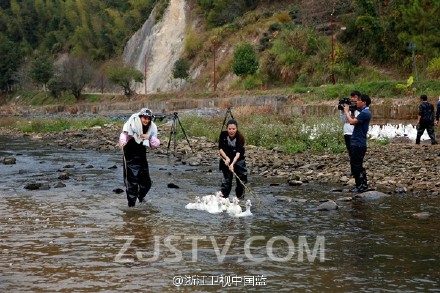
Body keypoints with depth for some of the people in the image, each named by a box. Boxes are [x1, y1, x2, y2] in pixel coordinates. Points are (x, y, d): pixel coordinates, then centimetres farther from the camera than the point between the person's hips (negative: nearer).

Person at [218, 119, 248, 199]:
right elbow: (220, 148, -15)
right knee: (227, 178, -3)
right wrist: (226, 158, -32)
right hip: (226, 159, 1)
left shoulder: (240, 137, -25)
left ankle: (240, 197, 16)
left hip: (238, 159, -1)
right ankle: (223, 196, 4)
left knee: (241, 178, 1)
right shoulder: (223, 134, -18)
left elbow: (238, 152, -34)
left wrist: (233, 164, -48)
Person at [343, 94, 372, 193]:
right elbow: (353, 121, 16)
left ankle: (361, 186, 0)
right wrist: (350, 111, 7)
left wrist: (346, 111, -10)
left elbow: (352, 121, -24)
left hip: (358, 144, -10)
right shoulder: (363, 112, 15)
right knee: (357, 165, 16)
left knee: (356, 166, -5)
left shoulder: (365, 113, -18)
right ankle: (362, 185, 21)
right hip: (357, 143, 10)